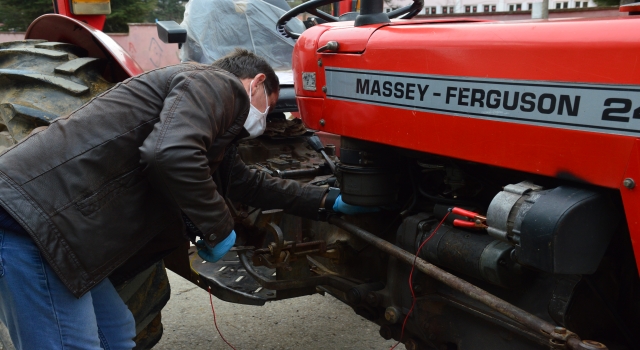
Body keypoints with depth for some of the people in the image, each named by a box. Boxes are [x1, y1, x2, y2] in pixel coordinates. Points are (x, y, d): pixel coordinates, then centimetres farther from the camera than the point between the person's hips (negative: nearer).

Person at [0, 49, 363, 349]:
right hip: (32, 215, -10)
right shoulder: (217, 84, -6)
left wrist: (326, 201, 39)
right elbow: (170, 154, -26)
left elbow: (248, 183, 36)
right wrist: (219, 227, -12)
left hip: (58, 224, 10)